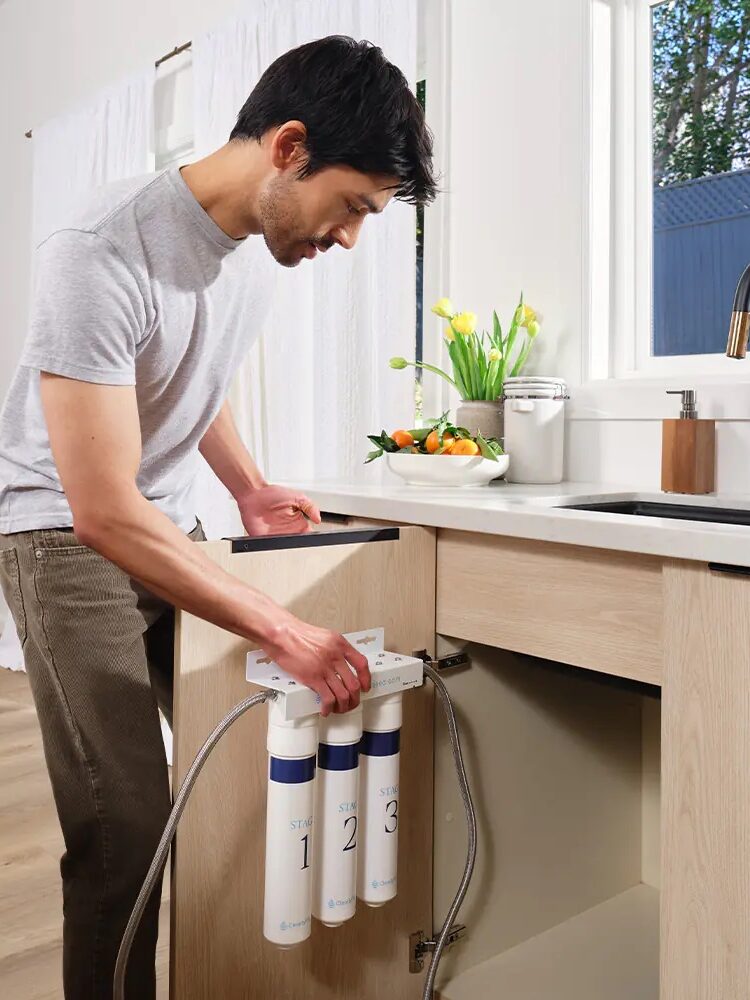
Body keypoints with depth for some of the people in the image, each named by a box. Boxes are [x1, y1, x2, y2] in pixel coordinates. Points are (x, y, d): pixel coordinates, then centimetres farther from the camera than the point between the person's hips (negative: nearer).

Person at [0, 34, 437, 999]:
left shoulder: (257, 237, -1)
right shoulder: (104, 255, -26)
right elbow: (104, 512, -28)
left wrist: (248, 489, 2)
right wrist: (287, 632, -28)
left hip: (171, 525, 6)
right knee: (128, 824, -12)